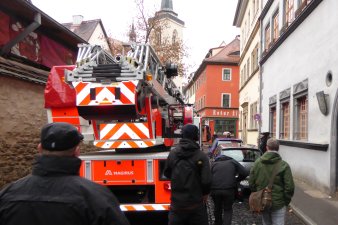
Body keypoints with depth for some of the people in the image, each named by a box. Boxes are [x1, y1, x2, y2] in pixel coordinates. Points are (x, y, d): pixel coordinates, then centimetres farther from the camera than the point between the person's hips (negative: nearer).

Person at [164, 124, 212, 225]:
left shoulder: (172, 153, -3)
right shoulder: (201, 155, -13)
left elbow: (167, 173, 10)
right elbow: (206, 180, -17)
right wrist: (205, 193, 3)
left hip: (177, 202, 3)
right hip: (196, 202, -2)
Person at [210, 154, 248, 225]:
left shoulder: (214, 164, 17)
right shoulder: (233, 162, 16)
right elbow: (245, 173, 7)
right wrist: (237, 180, 19)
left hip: (215, 190, 1)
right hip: (229, 190, -1)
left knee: (217, 208, 22)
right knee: (228, 210, 14)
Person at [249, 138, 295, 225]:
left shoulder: (257, 163, -3)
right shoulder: (284, 165, -13)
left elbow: (251, 183, 2)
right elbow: (289, 187, -14)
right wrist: (286, 201, 2)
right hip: (278, 204, -3)